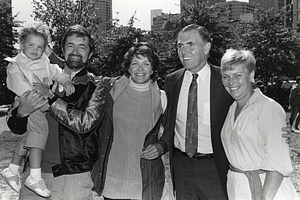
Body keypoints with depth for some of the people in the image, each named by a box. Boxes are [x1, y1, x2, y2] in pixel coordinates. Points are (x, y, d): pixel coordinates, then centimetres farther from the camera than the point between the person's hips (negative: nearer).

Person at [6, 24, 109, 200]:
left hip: (73, 177, -3)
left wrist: (51, 98, -16)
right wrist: (21, 112, -16)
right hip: (35, 172, 3)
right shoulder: (45, 80, 5)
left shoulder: (96, 88, -3)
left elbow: (85, 124, -19)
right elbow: (16, 127, 6)